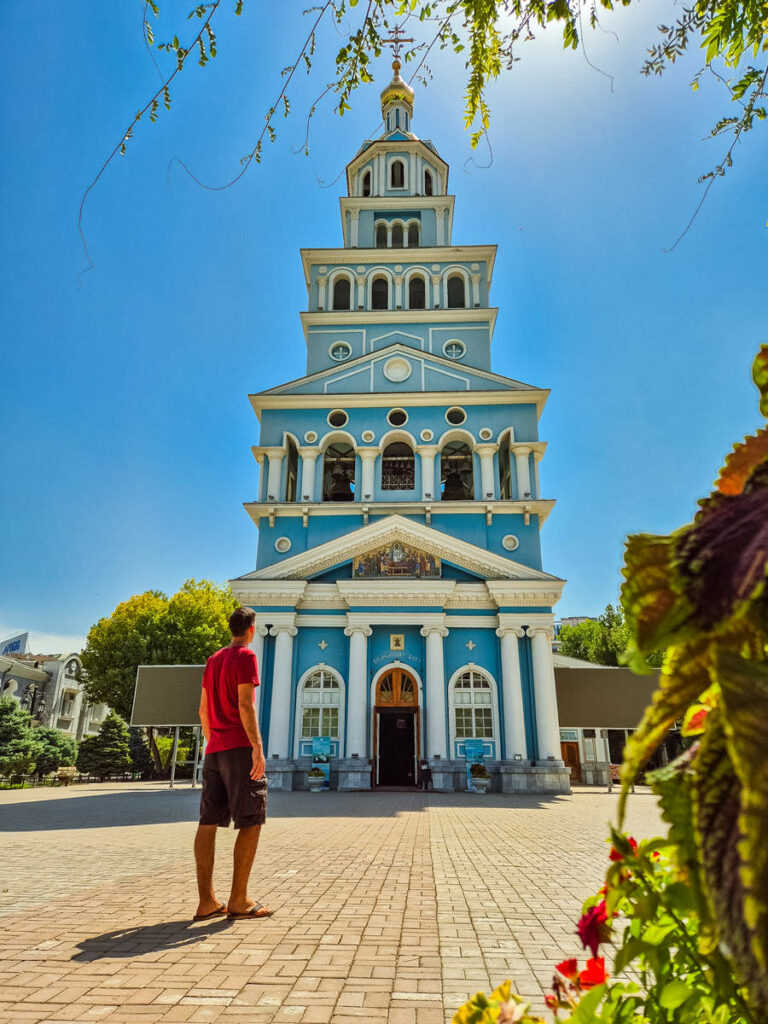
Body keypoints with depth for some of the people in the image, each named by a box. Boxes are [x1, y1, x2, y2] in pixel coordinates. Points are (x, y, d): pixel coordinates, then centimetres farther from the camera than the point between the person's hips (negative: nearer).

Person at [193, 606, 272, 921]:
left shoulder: (213, 660, 16)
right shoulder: (246, 656, -7)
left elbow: (203, 709, 18)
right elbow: (245, 704, -16)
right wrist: (257, 746, -19)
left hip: (214, 750, 8)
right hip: (239, 747, -8)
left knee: (208, 822, 6)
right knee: (251, 822, -1)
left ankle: (207, 901, 9)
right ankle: (239, 900, 1)